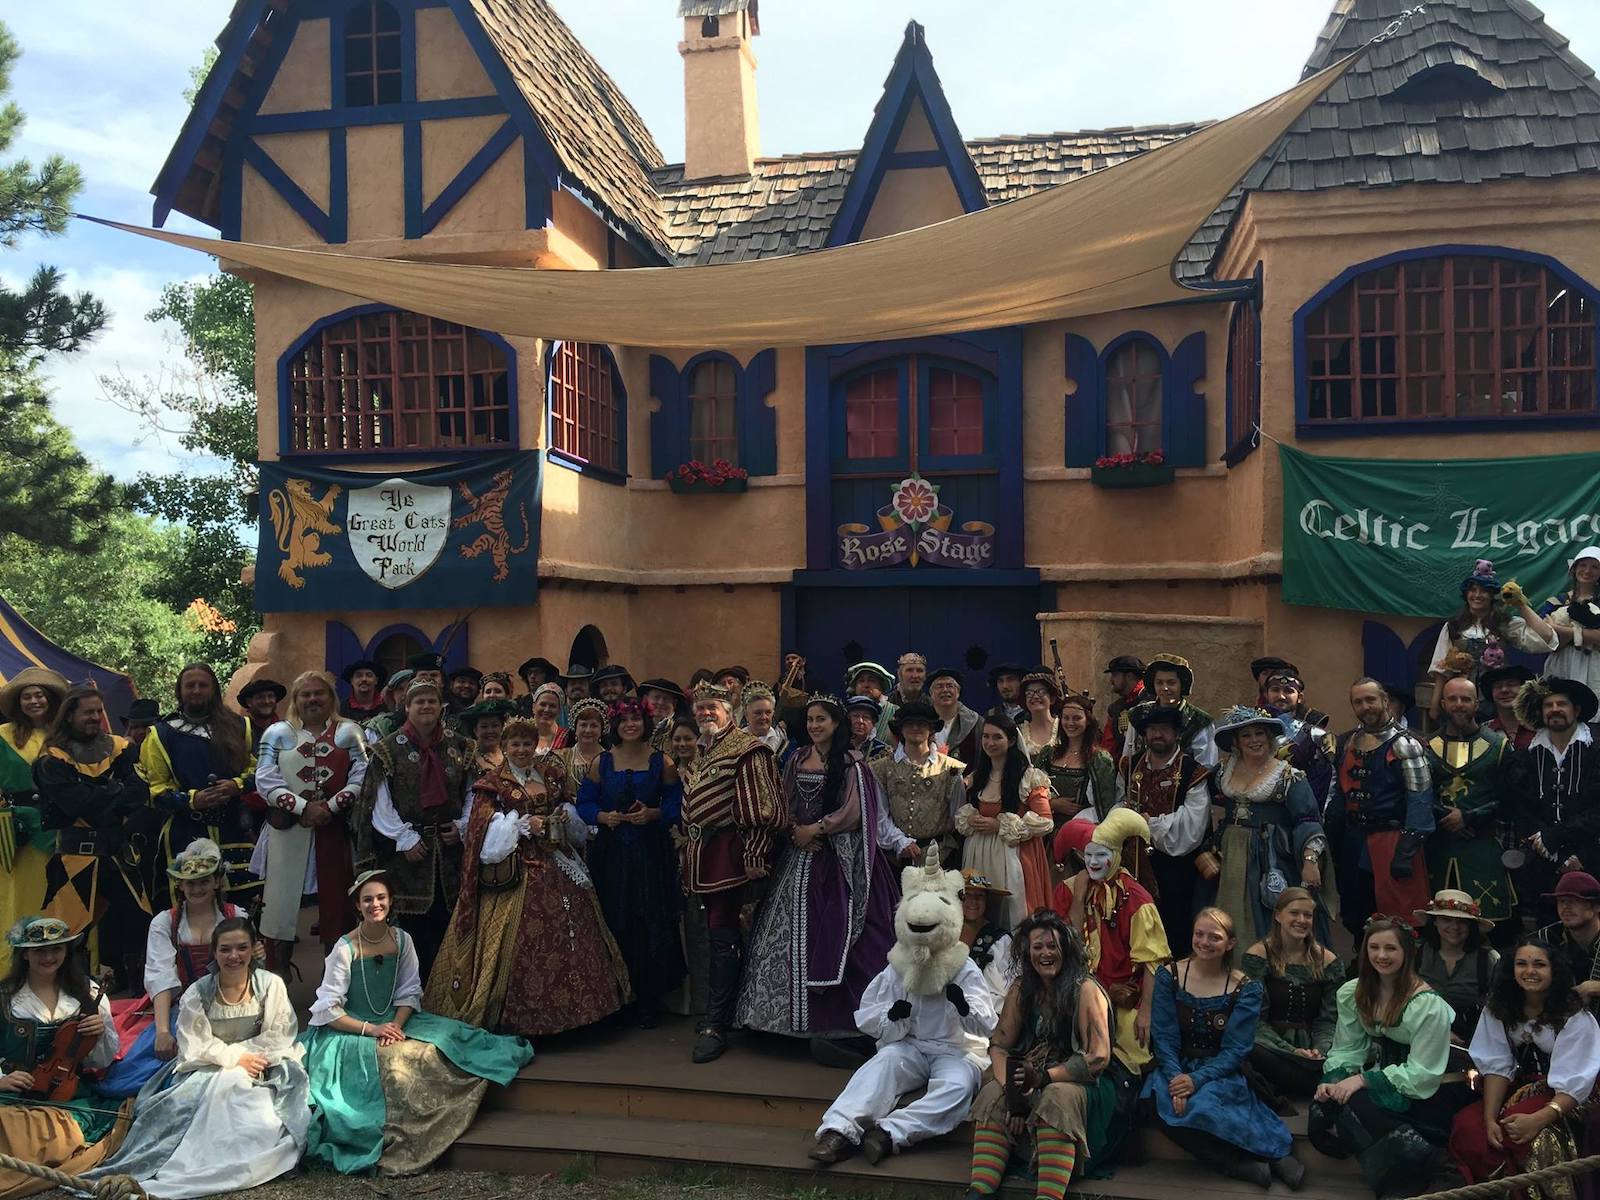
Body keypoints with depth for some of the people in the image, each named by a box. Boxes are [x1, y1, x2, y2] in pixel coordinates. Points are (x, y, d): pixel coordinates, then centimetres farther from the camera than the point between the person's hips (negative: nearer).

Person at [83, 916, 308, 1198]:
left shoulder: (270, 985, -3)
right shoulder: (199, 992, 0)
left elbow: (278, 1038, -5)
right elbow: (195, 1045, -5)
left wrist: (224, 1050, -11)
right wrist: (236, 1057, -17)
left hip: (261, 1068, 0)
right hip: (208, 1069, 0)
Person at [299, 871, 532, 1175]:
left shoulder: (402, 940, -1)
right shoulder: (345, 948, -14)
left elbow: (409, 993, 3)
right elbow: (329, 1009, -13)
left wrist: (396, 1025, -16)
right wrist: (371, 1029, -21)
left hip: (394, 1022, 5)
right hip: (348, 1032, -5)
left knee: (439, 1049, -17)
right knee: (394, 1067, -30)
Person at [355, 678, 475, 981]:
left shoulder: (459, 746, 9)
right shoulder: (390, 749, 1)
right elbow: (381, 803, -3)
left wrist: (463, 825, -3)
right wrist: (404, 837, -9)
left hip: (449, 844, 2)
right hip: (407, 849, -2)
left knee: (445, 918, 1)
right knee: (414, 924, -3)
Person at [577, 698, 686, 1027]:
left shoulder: (662, 762, 3)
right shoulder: (601, 763, 6)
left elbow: (675, 803, 3)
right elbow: (584, 803, 6)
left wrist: (652, 814, -14)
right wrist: (604, 817, -12)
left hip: (651, 853, -1)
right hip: (611, 852, 1)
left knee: (652, 926, -2)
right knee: (615, 926, 0)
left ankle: (648, 1003, 9)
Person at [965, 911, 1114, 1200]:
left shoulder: (1085, 990, -11)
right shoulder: (1021, 990, 5)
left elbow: (1098, 1057, -17)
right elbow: (999, 1046, 0)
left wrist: (1044, 1077, -24)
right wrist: (1013, 1091, -19)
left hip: (1077, 1081, -5)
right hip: (1033, 1078, 5)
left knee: (1058, 1098, -35)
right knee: (992, 1096, -22)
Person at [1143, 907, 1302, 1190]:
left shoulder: (1245, 989, -3)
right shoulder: (1168, 977, 1)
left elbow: (1236, 1049, -9)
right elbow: (1164, 1037, -4)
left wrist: (1197, 1080, -23)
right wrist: (1175, 1078, -22)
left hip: (1222, 1073, -2)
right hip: (1176, 1068, 2)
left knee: (1199, 1105, -35)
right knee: (1165, 1106, -32)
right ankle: (1246, 1166, -21)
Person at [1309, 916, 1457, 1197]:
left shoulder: (1429, 1005, -17)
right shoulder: (1352, 993, 2)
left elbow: (1421, 1074, -18)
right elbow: (1347, 1048, 2)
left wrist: (1363, 1080, -24)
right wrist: (1332, 1080, -18)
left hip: (1419, 1092, -6)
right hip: (1378, 1074, 6)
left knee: (1354, 1101, -31)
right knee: (1322, 1107, -21)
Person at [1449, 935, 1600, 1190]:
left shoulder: (1575, 1017, -13)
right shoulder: (1498, 1009, 1)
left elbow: (1574, 1085, -19)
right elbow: (1497, 1067, -5)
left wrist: (1538, 1119, -35)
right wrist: (1489, 1118, -20)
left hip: (1565, 1102, -4)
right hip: (1522, 1090, 4)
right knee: (1466, 1125, -23)